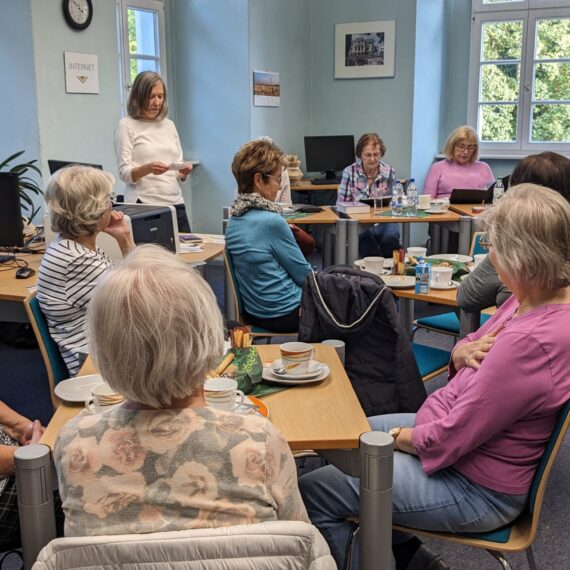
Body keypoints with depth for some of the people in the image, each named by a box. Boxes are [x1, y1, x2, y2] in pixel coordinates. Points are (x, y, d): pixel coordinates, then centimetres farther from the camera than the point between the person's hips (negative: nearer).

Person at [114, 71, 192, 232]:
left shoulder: (169, 125, 14)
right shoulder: (127, 125, -1)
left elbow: (179, 174, 14)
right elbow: (124, 173, -7)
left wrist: (183, 172, -8)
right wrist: (148, 168, -25)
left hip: (175, 203, 5)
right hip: (144, 205, -4)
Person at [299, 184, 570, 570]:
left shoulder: (531, 342, -33)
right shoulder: (533, 298, -4)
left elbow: (450, 438, -27)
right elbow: (464, 352, 10)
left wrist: (401, 437, -8)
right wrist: (465, 351, -13)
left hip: (476, 491, -9)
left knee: (310, 494, -7)